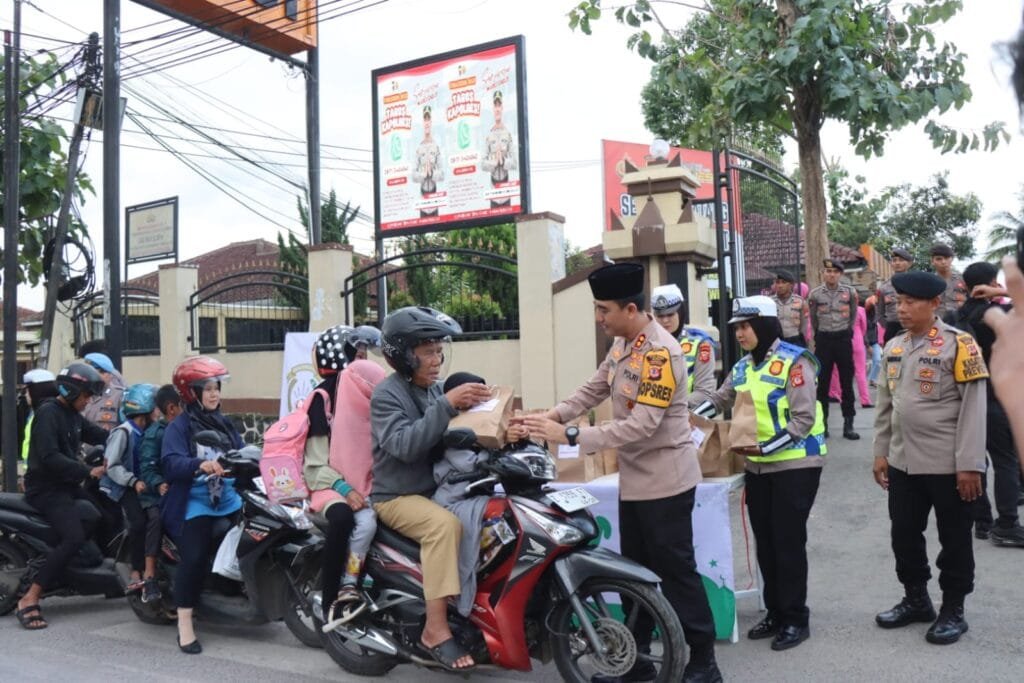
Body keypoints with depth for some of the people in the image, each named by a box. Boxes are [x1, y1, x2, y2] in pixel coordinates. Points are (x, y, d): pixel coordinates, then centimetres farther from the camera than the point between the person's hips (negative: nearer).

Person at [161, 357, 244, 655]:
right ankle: (184, 624, -13)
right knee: (195, 557, -23)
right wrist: (200, 465, -37)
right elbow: (170, 463, -19)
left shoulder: (225, 424, 17)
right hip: (195, 503, -5)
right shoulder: (179, 426, -2)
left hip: (229, 500, 6)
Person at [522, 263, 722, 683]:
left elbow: (641, 426, -30)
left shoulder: (660, 353, -25)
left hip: (664, 480, -9)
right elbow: (594, 389, 8)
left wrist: (570, 436, -30)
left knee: (675, 572, 2)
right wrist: (554, 415, -10)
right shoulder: (622, 344, 5)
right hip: (634, 478, 9)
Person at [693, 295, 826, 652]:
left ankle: (796, 619, 13)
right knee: (764, 541, 12)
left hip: (795, 465, -7)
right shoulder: (743, 366, 8)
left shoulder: (794, 361, -14)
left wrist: (766, 447, -25)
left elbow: (803, 419, -18)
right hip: (757, 467, 7)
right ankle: (775, 613, 25)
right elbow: (719, 400, 19)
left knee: (788, 540, -1)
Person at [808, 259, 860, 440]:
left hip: (843, 338, 0)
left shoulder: (850, 292, -1)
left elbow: (853, 315, 13)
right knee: (822, 382, 2)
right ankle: (822, 423, 10)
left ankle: (848, 425, 7)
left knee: (847, 382, 2)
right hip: (823, 339, 0)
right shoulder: (815, 294, -2)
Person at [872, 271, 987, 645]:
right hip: (902, 463, 6)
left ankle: (953, 610, 22)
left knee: (954, 539, 8)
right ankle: (916, 599, 32)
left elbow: (973, 409, -13)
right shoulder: (894, 347, 8)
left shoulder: (959, 344, -11)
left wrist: (969, 464, -15)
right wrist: (881, 452, 12)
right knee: (904, 534, 14)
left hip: (948, 465, -6)